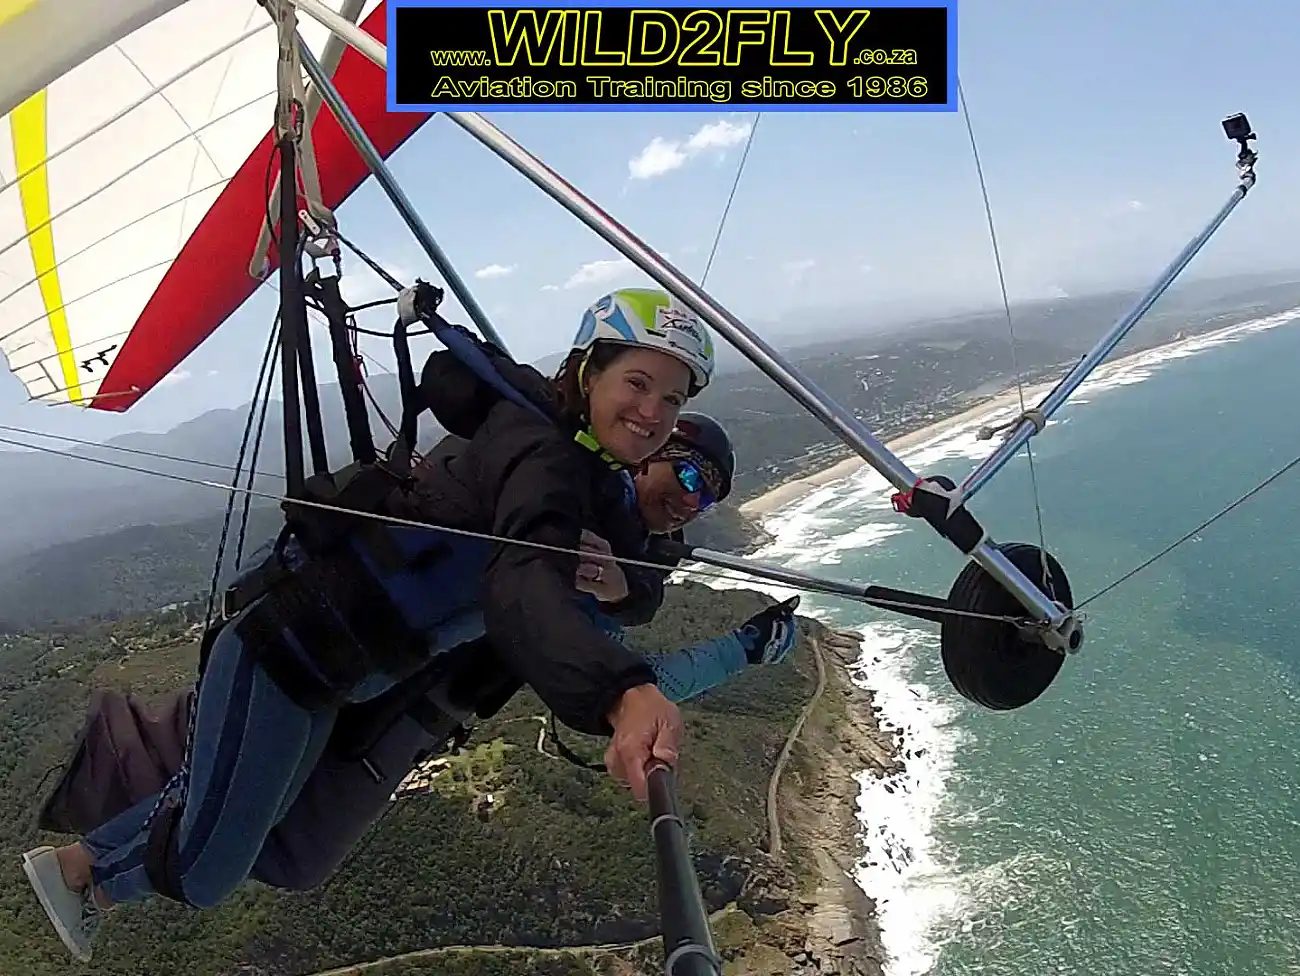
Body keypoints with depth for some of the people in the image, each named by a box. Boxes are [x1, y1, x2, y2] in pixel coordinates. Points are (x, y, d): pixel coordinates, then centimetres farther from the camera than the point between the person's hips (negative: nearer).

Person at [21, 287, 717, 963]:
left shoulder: (601, 484, 2)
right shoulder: (541, 449, -28)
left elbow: (644, 594, 6)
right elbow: (524, 583, -47)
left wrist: (615, 579, -19)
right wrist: (622, 694, -64)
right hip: (286, 646, -9)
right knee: (204, 871, 4)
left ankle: (93, 874, 52)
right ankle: (74, 866, 35)